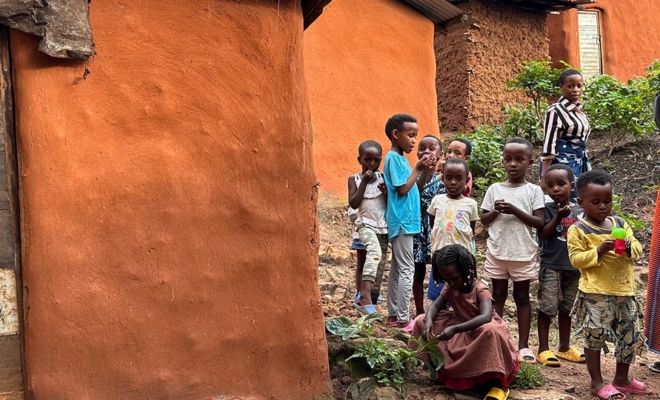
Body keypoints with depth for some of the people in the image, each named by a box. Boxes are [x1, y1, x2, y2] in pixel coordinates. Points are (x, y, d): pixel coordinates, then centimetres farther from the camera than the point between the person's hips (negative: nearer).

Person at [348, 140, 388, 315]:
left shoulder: (382, 177, 6)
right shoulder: (354, 179, 0)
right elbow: (353, 204, -12)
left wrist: (387, 192, -13)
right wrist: (364, 182, -15)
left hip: (383, 226, 5)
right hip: (366, 224, -5)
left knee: (380, 266, 7)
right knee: (374, 252, -32)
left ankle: (372, 301, 19)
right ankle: (365, 297, -39)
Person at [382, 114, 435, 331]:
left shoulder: (400, 158, 14)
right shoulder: (393, 158, -13)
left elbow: (414, 187, 16)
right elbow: (402, 188, -19)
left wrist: (425, 170, 3)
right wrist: (418, 168, -13)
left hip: (404, 221, 10)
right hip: (401, 221, -10)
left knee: (397, 269, 12)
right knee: (406, 270, -6)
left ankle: (393, 314, 19)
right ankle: (403, 319, -1)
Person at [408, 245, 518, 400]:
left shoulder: (481, 290, -25)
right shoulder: (449, 288, -6)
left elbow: (485, 317, -40)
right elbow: (435, 306, -7)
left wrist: (455, 329, -51)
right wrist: (428, 321, -33)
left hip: (481, 330, -6)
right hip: (460, 330, 6)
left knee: (490, 331, -43)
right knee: (422, 321, -7)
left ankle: (498, 383, -29)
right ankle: (441, 363, -1)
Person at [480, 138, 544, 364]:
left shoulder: (534, 191, -3)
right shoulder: (494, 189, 4)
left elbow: (540, 223, -9)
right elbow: (483, 220, 7)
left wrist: (515, 211, -19)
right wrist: (495, 211, -13)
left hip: (523, 253, -2)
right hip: (497, 252, 2)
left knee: (522, 297, 7)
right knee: (498, 296, 11)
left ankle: (523, 345, 13)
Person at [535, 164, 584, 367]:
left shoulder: (580, 211, 6)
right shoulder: (548, 209, -5)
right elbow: (542, 234, -14)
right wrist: (559, 216, -21)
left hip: (574, 266, 4)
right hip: (551, 265, -4)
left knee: (566, 308, 15)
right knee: (547, 308, -2)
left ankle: (564, 347, 26)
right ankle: (543, 349, 7)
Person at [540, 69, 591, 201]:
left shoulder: (580, 112, 13)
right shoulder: (555, 111, -10)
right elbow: (548, 145, -14)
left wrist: (588, 174, 21)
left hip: (579, 165, 8)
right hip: (562, 165, -8)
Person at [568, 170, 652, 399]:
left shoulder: (621, 224, 9)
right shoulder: (578, 230, -8)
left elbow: (638, 250, 9)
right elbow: (576, 259, -12)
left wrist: (629, 248, -13)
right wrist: (599, 251, -23)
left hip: (624, 291, 6)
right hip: (595, 294, -6)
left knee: (630, 336, 15)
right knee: (594, 337, 1)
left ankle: (622, 379, 32)